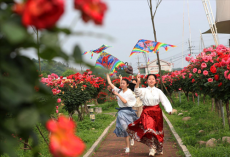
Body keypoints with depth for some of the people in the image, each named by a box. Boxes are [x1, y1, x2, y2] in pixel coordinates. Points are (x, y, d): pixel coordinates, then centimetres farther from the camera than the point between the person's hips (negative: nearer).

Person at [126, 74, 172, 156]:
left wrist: (169, 110, -15)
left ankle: (159, 148, 26)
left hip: (157, 112, 2)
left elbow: (164, 100, -1)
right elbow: (137, 91, -20)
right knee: (149, 128, -19)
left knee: (157, 130, 10)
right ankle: (152, 147, -11)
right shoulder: (144, 91, -1)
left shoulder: (158, 91, 4)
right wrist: (138, 82, -35)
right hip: (147, 112, -2)